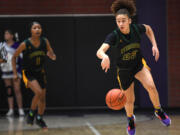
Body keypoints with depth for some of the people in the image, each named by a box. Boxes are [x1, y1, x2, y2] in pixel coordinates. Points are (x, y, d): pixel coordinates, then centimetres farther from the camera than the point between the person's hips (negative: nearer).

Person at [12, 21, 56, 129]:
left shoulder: (45, 42, -10)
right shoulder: (25, 44, -18)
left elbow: (53, 56, -1)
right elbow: (14, 57, -5)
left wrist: (52, 56, -25)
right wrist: (15, 73, -7)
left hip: (40, 72, 5)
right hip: (28, 73, -4)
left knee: (43, 97, 10)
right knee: (39, 92, -26)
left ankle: (39, 119, 33)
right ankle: (31, 114, -2)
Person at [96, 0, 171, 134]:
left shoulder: (137, 28, -18)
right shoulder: (114, 35, -26)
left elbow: (148, 29, 8)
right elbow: (100, 51, -40)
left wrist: (154, 45, -2)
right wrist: (105, 56, -63)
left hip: (139, 64, 1)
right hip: (124, 70, -1)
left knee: (151, 86, -25)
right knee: (130, 100, 10)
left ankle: (158, 110, 3)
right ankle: (130, 119, 45)